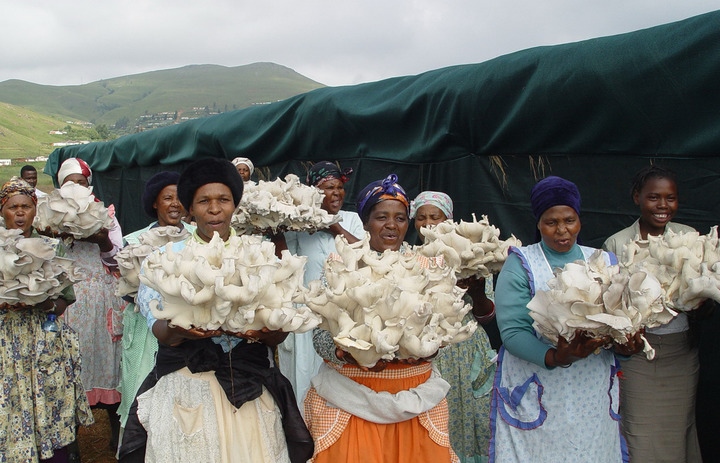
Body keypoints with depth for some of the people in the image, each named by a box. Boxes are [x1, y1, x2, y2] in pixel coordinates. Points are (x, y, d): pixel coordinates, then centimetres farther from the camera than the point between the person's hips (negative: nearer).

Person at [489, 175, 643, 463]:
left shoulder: (605, 263, 8)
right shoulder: (520, 264, -4)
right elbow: (511, 330, -14)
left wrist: (625, 345, -16)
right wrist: (554, 358, -28)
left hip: (594, 392, 4)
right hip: (535, 393, -3)